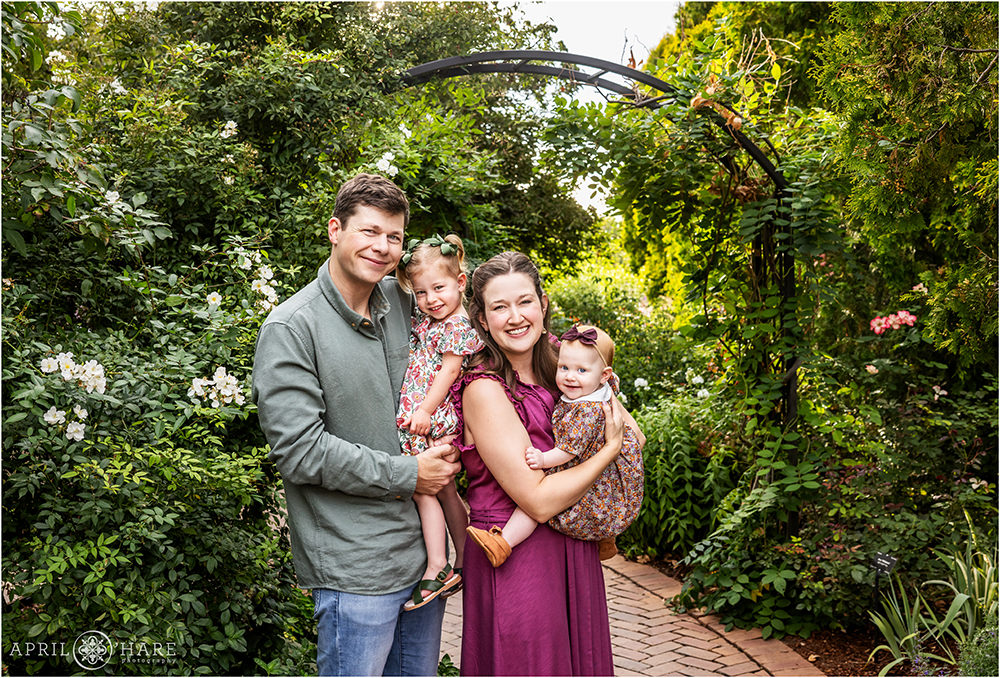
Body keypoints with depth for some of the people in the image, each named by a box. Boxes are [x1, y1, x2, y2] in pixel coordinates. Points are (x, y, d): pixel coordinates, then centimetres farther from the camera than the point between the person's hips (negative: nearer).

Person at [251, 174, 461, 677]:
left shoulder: (402, 302, 4)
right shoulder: (291, 328, -13)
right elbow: (298, 451, -18)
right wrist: (406, 474, -14)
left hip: (425, 545, 7)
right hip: (355, 569, -6)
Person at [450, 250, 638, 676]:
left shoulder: (551, 373, 4)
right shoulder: (483, 388, -19)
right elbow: (539, 500, -22)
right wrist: (611, 448, -13)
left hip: (572, 552, 7)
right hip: (517, 562, -7)